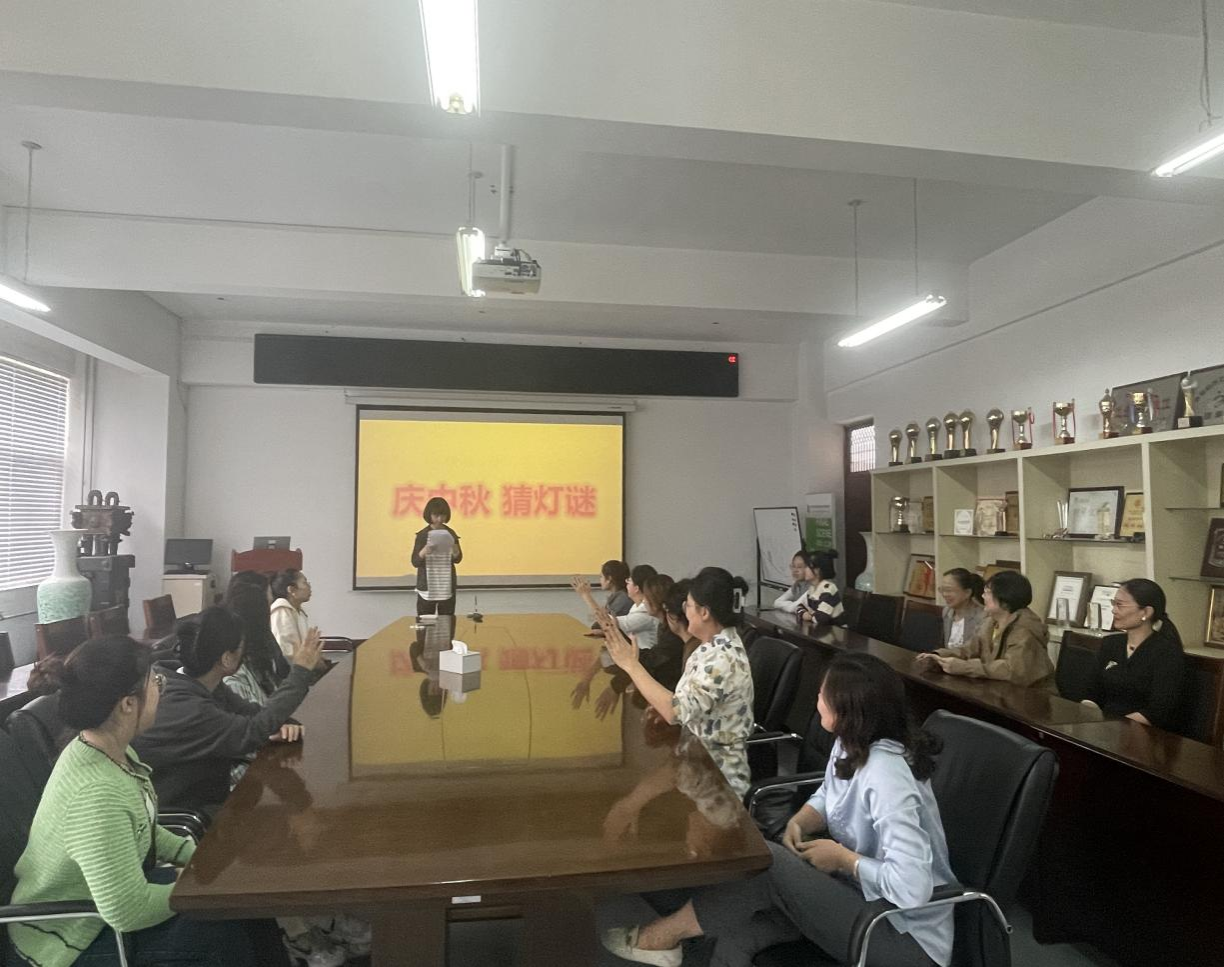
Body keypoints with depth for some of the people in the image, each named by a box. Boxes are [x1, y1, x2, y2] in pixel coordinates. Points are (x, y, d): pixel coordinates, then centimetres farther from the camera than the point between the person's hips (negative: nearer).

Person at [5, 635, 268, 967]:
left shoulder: (113, 752, -7)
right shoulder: (96, 794, -36)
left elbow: (142, 831, 10)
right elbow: (128, 912, -31)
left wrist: (197, 857, -2)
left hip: (100, 895, 8)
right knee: (226, 922, -10)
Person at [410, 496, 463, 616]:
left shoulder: (450, 533, 3)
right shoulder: (422, 535, -3)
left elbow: (458, 559, 6)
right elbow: (415, 562, -4)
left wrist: (455, 550, -15)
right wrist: (423, 552, -23)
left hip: (447, 588, 2)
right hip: (427, 587, -2)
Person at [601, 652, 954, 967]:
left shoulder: (885, 776, -31)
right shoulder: (852, 744, -2)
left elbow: (911, 887, -37)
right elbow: (827, 798, 15)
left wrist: (842, 858, -21)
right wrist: (799, 823, -7)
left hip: (906, 938, -8)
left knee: (768, 862, -21)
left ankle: (668, 935, -3)